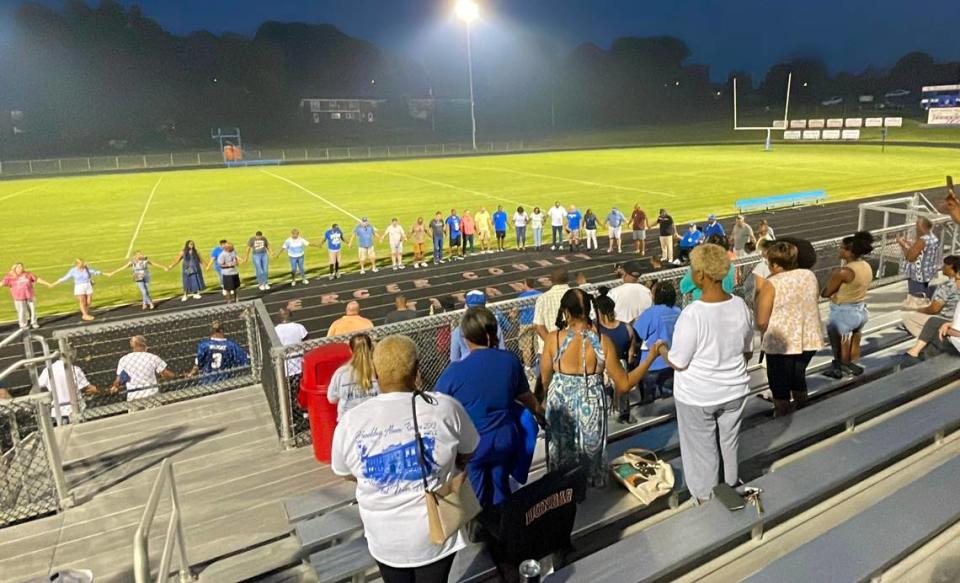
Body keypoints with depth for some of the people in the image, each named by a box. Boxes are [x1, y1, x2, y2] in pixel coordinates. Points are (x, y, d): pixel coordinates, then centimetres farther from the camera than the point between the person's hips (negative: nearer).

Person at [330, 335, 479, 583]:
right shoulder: (446, 407, -18)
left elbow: (346, 473, 3)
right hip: (434, 534, -1)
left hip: (384, 538, 1)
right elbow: (466, 455, -1)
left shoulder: (350, 422, -15)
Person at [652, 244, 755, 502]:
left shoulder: (692, 314, -28)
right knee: (730, 443, 24)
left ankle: (706, 498, 33)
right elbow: (747, 351, 4)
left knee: (703, 450, 15)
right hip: (735, 390, 5)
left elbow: (678, 363, -19)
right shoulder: (741, 306, -10)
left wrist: (661, 349, 0)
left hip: (698, 396, -5)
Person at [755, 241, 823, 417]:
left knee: (780, 386, 9)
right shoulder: (810, 275, 1)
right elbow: (814, 300, 17)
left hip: (781, 343, -6)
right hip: (809, 339, 6)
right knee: (798, 377, 26)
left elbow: (761, 323, -17)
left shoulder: (772, 284, -16)